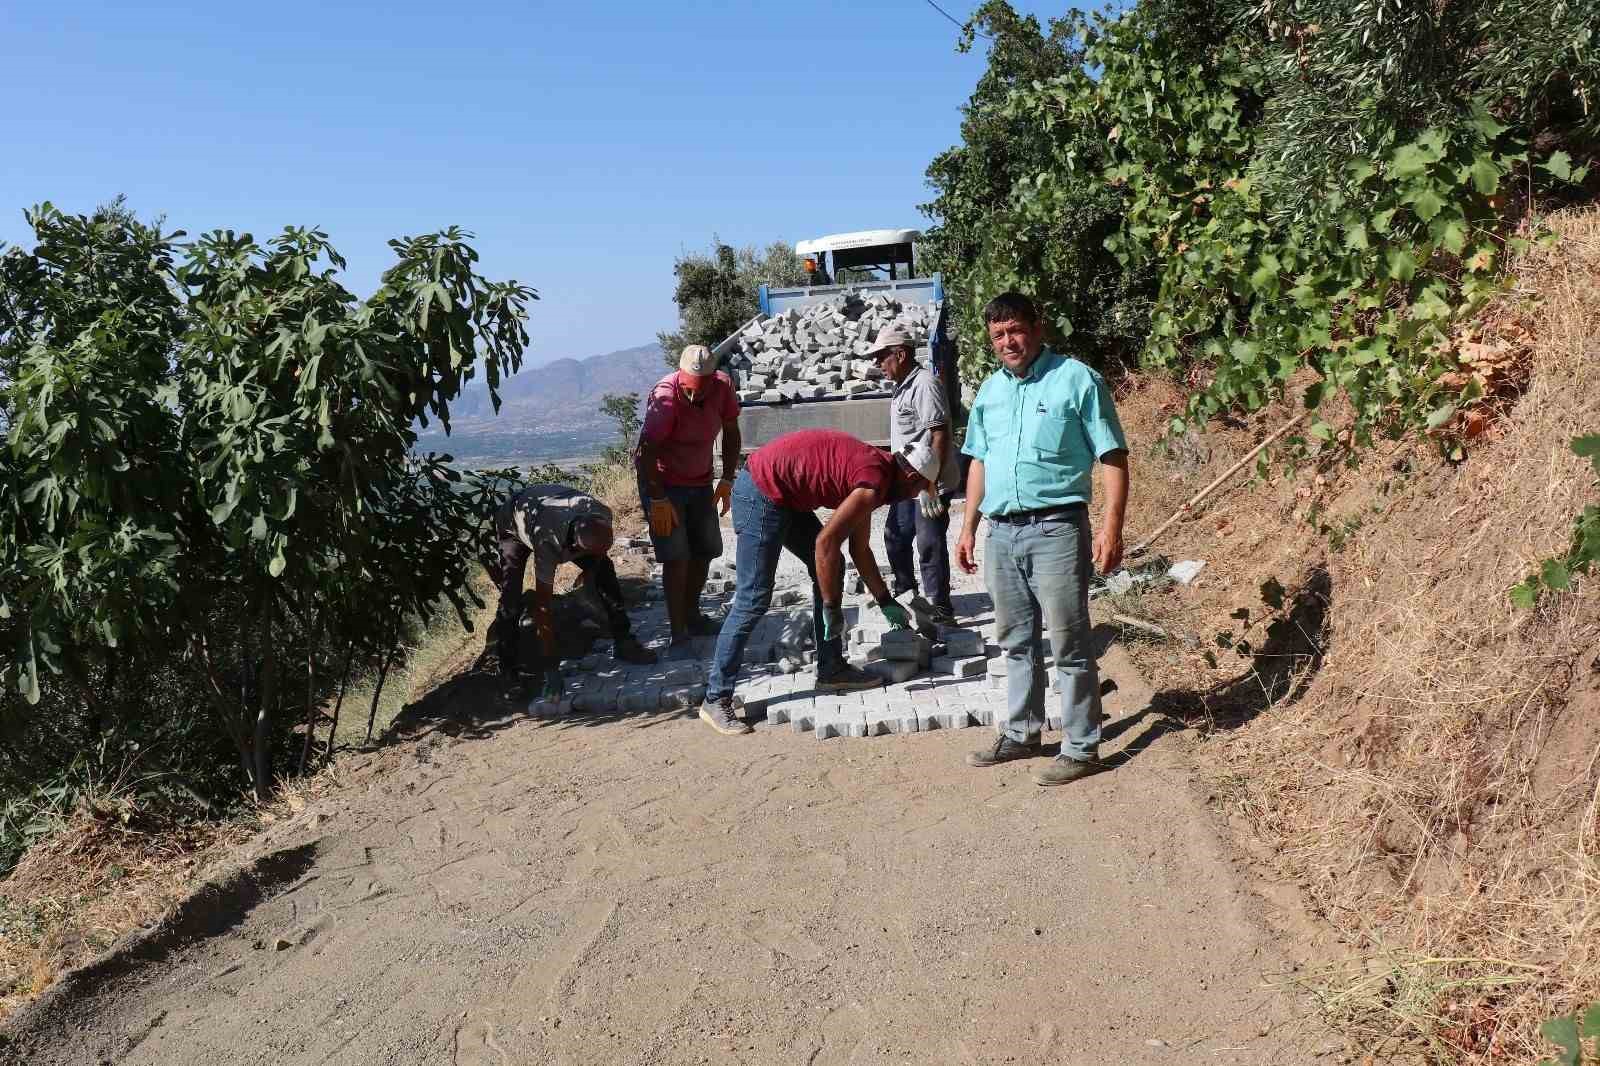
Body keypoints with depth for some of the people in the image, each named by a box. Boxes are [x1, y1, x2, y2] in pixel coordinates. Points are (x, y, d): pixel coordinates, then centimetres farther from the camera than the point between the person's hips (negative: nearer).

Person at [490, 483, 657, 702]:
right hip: (513, 525, -4)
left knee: (605, 571, -7)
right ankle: (508, 672, -6)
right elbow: (542, 606, -41)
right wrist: (550, 667, -39)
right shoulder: (547, 542, -46)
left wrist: (590, 571, 3)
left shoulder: (602, 516, -34)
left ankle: (623, 642, 6)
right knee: (510, 600, -20)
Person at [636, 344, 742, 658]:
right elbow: (646, 452, -26)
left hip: (700, 482, 6)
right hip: (663, 483, -6)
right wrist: (658, 501, -26)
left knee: (704, 551, 12)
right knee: (676, 557, -12)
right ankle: (678, 634, -7)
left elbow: (731, 432, 1)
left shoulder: (723, 386, -14)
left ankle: (692, 617, 29)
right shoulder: (665, 396, -30)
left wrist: (728, 479, -3)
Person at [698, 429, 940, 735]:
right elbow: (825, 543, -21)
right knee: (753, 600, -10)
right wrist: (831, 608, -12)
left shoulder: (872, 469, 14)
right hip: (760, 494, -10)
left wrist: (886, 602, 26)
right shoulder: (874, 483, -16)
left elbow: (860, 549, 21)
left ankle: (831, 669, 19)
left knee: (830, 570, 12)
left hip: (784, 497, 10)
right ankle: (716, 699, -4)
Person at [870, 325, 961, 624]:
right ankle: (905, 591, 37)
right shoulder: (904, 386, 12)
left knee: (930, 546, -4)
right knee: (895, 536, 20)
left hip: (931, 483, -10)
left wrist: (930, 485, -27)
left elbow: (940, 435, -24)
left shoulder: (924, 385, -19)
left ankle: (941, 609, 6)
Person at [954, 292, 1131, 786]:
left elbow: (1114, 458, -7)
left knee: (1069, 644, 0)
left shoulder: (1077, 380, -6)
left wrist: (1112, 527, -16)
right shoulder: (989, 389, 13)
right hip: (1001, 532, 6)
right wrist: (968, 527, 16)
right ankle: (1020, 733, 29)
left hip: (1055, 528, -6)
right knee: (1016, 642, 16)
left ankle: (1081, 747, 11)